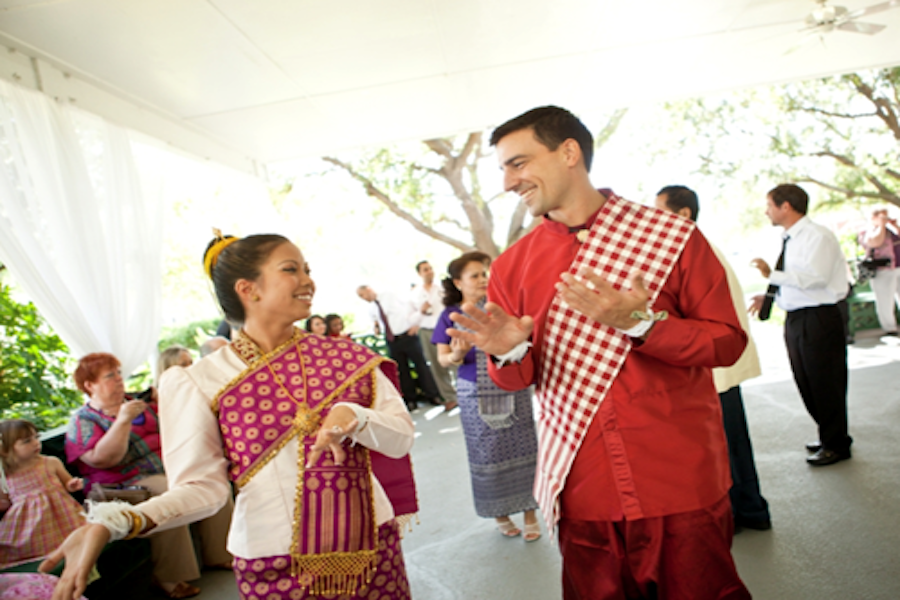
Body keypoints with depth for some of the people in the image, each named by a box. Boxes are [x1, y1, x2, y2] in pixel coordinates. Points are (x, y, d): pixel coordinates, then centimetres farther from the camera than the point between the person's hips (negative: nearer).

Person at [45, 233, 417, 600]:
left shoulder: (345, 357, 0)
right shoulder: (203, 382, -6)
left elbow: (402, 438, -3)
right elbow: (201, 486, -9)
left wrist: (351, 416, -22)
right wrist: (110, 523, -24)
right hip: (275, 567, -2)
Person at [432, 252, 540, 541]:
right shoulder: (450, 315, 3)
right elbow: (443, 357, 4)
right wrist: (456, 355, -17)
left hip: (513, 389, 0)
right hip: (474, 395, 1)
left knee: (521, 449, 3)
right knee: (488, 454, 8)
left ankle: (530, 513, 17)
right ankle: (500, 513, 25)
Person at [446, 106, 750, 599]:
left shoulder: (670, 236, -4)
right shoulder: (511, 267, 2)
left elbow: (728, 341, -4)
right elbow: (519, 379, 8)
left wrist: (639, 323, -18)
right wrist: (510, 354, -15)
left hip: (681, 483, -1)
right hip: (583, 490, 2)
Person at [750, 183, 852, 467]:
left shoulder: (818, 236, -15)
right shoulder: (790, 240, 12)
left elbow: (815, 277, -25)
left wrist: (772, 274, -26)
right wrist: (770, 296, 9)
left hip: (819, 318, -9)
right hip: (796, 319, 9)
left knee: (825, 383, 2)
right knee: (806, 383, 17)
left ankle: (836, 445, 19)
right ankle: (829, 435, 35)